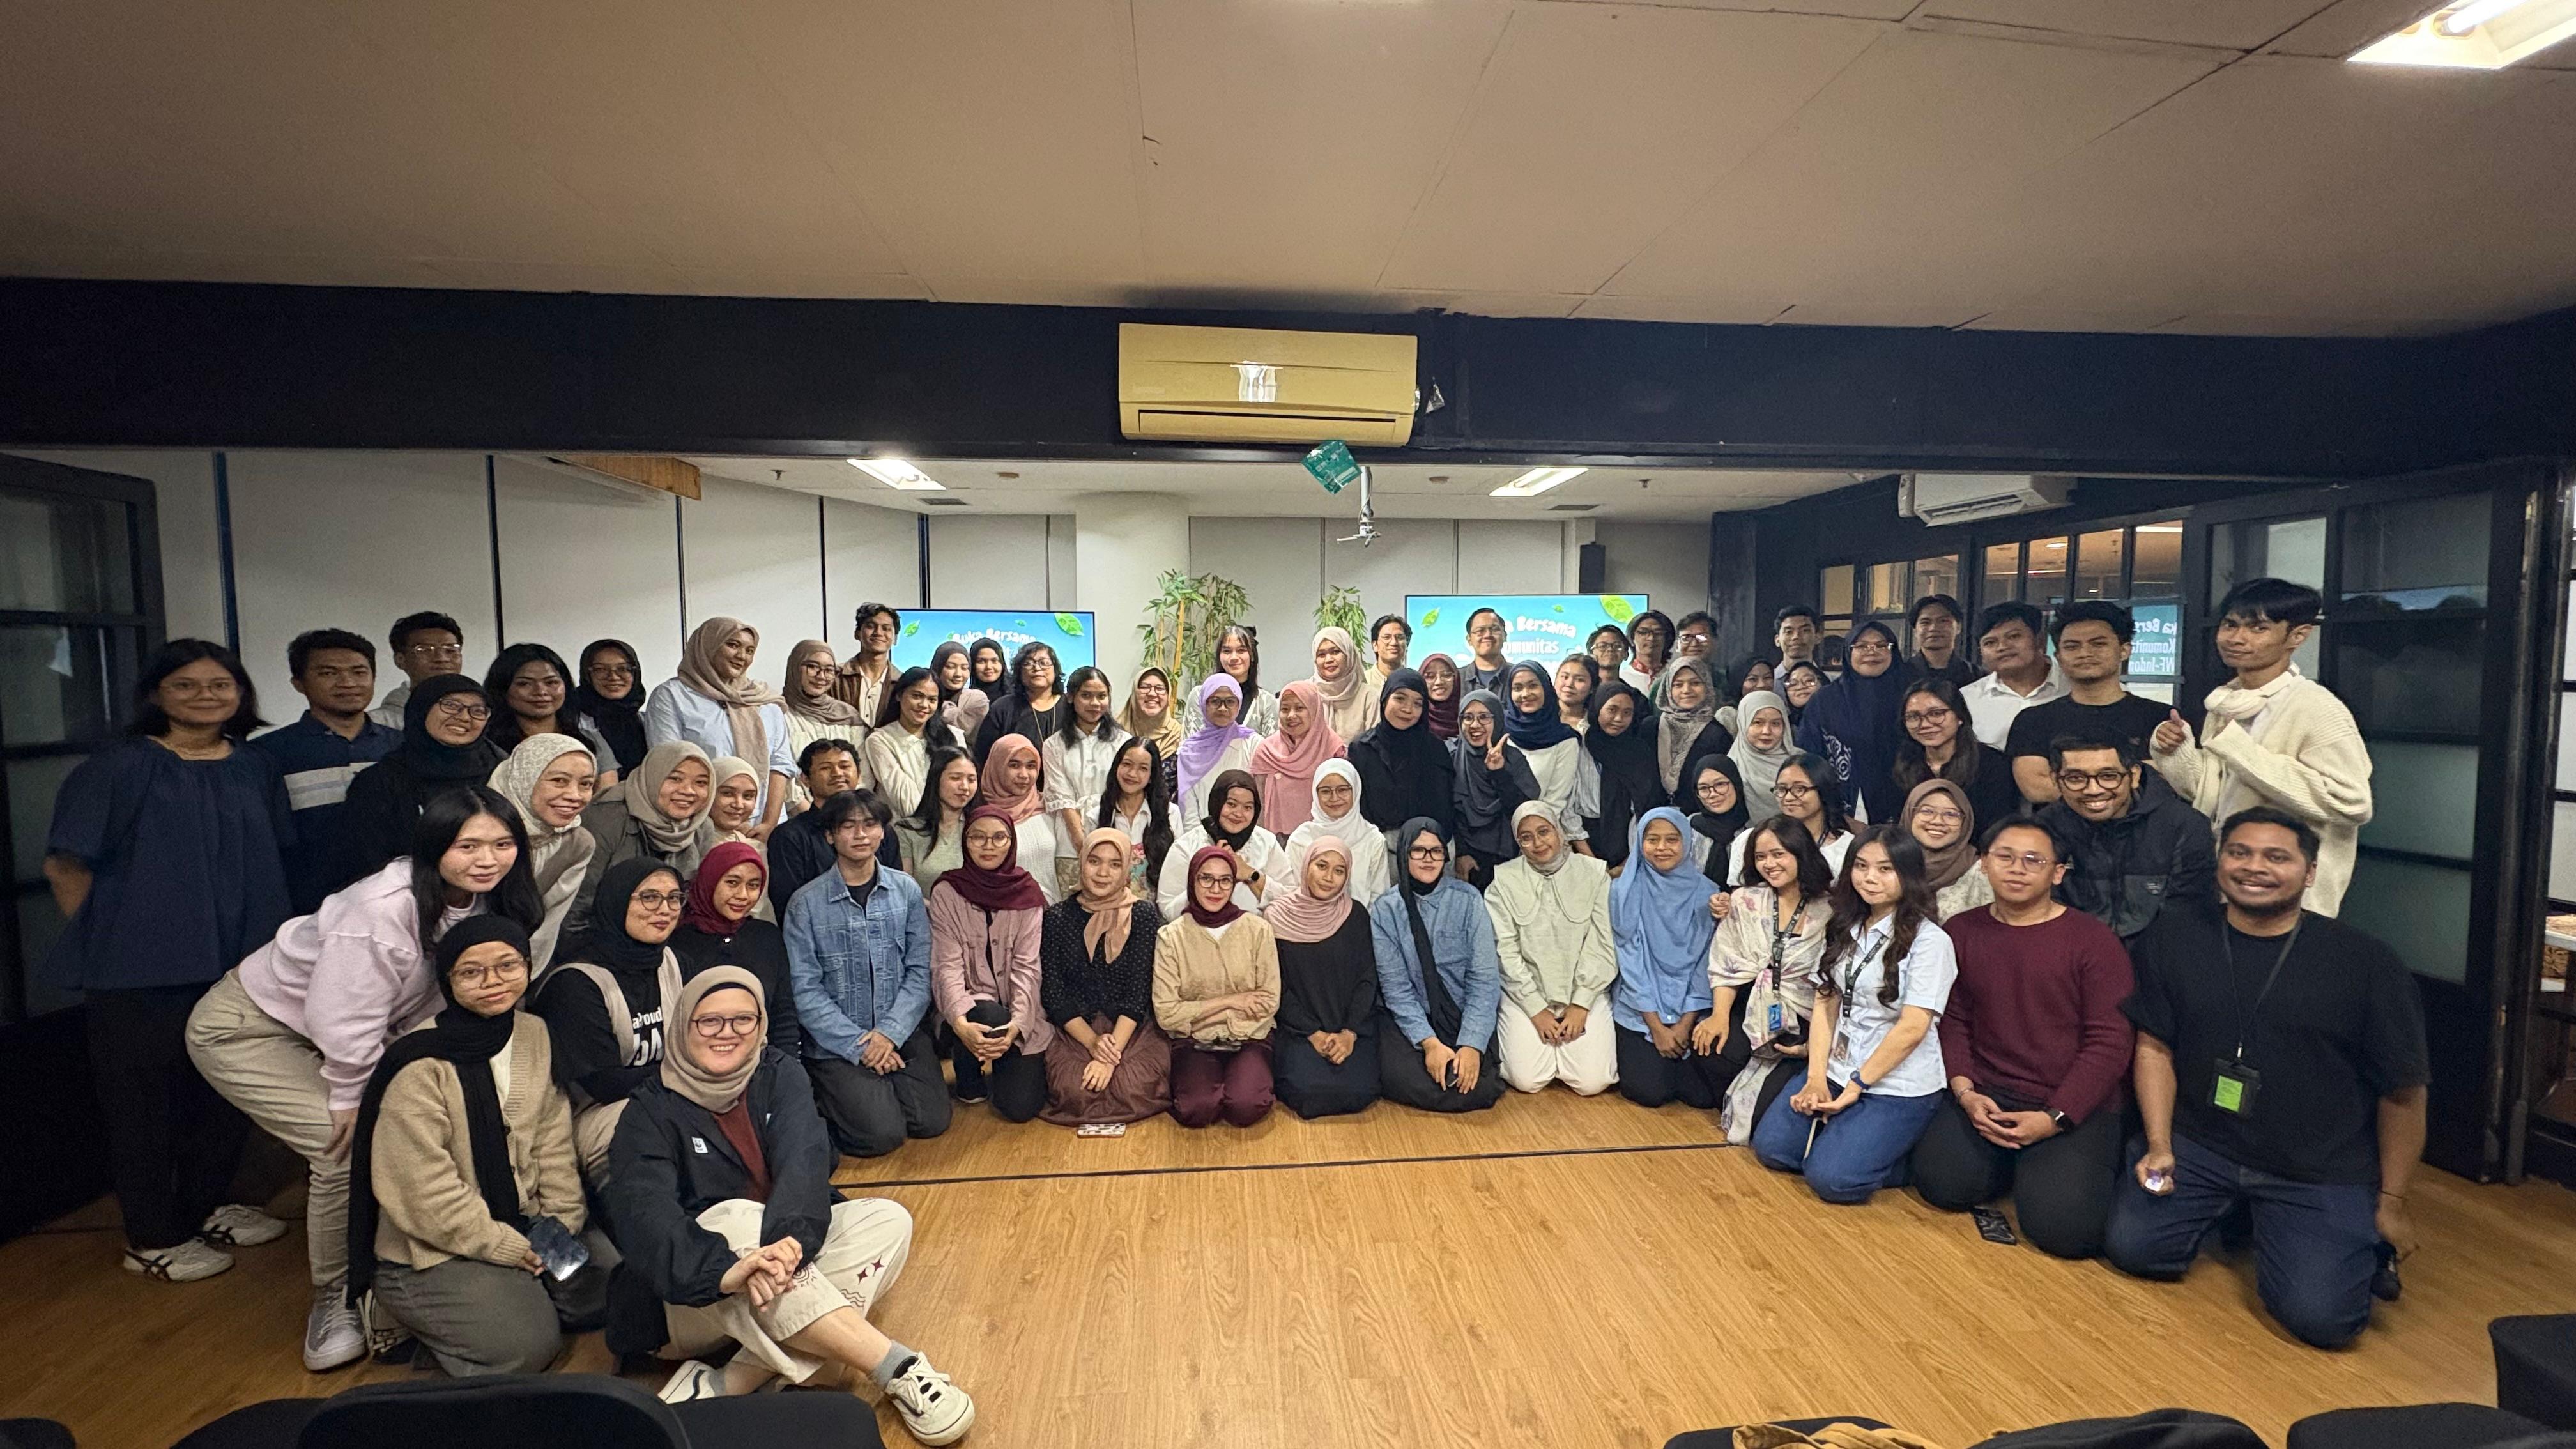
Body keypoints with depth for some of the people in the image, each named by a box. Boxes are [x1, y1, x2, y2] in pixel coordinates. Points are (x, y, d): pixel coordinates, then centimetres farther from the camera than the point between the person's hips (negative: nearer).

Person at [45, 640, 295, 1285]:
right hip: (142, 969, -5)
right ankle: (153, 1240, 21)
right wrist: (106, 942, -5)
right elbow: (67, 865, -6)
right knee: (144, 1102, 6)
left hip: (240, 964, 5)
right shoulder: (120, 767, -7)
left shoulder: (256, 770, 7)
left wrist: (265, 941, 11)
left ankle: (203, 1209, 32)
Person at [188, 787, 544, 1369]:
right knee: (353, 1149, -19)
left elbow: (433, 1004, -2)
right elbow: (343, 1023, -27)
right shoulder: (381, 911, -36)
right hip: (246, 1027, -7)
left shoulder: (483, 903, -14)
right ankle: (335, 1303, 2)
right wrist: (353, 1100, -14)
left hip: (327, 1029, 7)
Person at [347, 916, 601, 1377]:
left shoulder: (536, 1035, 1)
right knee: (528, 1343, -19)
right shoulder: (420, 1066, -20)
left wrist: (563, 1221, -3)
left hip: (523, 1223, 6)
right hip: (431, 1249, -6)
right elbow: (423, 1191, -20)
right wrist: (508, 1248, -16)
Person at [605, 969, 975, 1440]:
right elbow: (644, 1214, -28)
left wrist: (787, 1240, -42)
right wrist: (727, 1270, -48)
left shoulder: (780, 1075, -2)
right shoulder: (653, 1111, -10)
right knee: (736, 1220, -34)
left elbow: (804, 1159, -20)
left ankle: (731, 1386, -30)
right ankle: (898, 1369, -38)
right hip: (692, 1295, -3)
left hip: (782, 1248, 4)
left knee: (888, 1220, -19)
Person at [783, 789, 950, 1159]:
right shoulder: (806, 903, -6)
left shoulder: (906, 891, 3)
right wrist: (859, 1046, -14)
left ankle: (880, 1089, 17)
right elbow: (805, 990, -8)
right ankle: (829, 1099, 12)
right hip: (837, 1044, -3)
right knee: (881, 1133, -17)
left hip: (902, 1034, 3)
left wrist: (889, 1033, -12)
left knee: (932, 1120, -11)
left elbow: (919, 971, 1)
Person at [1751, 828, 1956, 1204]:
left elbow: (1913, 1028, -17)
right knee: (1770, 1146, -4)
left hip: (1899, 1088, -6)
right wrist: (1817, 1077, -5)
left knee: (1831, 1178, -17)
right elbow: (1825, 1004, 7)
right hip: (1836, 1072, 6)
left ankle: (1911, 1156, 7)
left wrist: (1855, 1087, -14)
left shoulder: (1929, 941, -12)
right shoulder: (1845, 930, 9)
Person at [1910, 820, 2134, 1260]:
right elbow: (1953, 1020, 7)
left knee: (2061, 1224, -21)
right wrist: (1965, 1092, -9)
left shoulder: (2094, 941, -7)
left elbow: (2110, 1041, -9)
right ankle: (2016, 1161, 13)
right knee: (1943, 1183, -18)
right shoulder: (1961, 931, 5)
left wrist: (2054, 1119, -16)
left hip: (2074, 1107, -3)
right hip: (1986, 1094, 3)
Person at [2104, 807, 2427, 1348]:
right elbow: (2154, 1047, 2)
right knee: (2130, 1245, -12)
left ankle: (2359, 1239, 20)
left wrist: (2392, 1205, 2)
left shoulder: (2366, 962, -9)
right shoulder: (2172, 938, -3)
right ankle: (2229, 1214, 19)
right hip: (2198, 1145, 2)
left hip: (2323, 1172, -2)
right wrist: (2159, 1147, -5)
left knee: (2318, 1315, -14)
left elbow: (2403, 1093, -1)